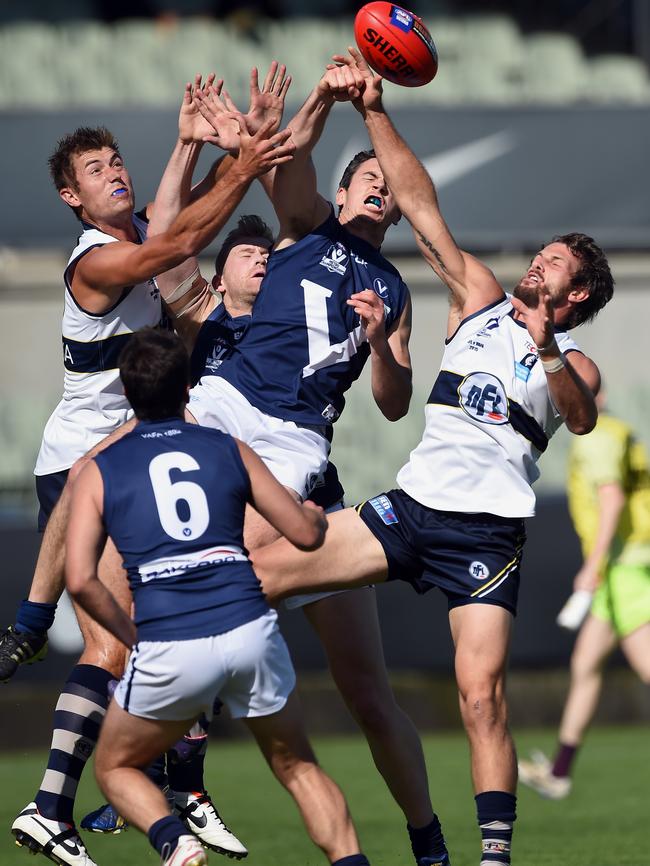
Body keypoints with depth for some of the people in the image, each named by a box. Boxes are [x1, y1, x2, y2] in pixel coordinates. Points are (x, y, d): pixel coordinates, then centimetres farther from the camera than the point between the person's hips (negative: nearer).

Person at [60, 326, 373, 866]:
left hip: (169, 651, -2)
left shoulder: (100, 471, 9)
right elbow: (306, 534, 15)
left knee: (115, 767, 21)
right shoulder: (229, 450, 12)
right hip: (251, 631, 2)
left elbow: (80, 579, -1)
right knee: (298, 767, 21)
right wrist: (316, 514, 38)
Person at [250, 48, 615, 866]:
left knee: (482, 694, -14)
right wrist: (373, 110, 6)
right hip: (412, 508, 4)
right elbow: (420, 203, 13)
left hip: (488, 532, -4)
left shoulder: (577, 365, 9)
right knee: (260, 570, -7)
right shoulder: (480, 301, 18)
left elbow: (581, 418, -15)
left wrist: (547, 353, -33)